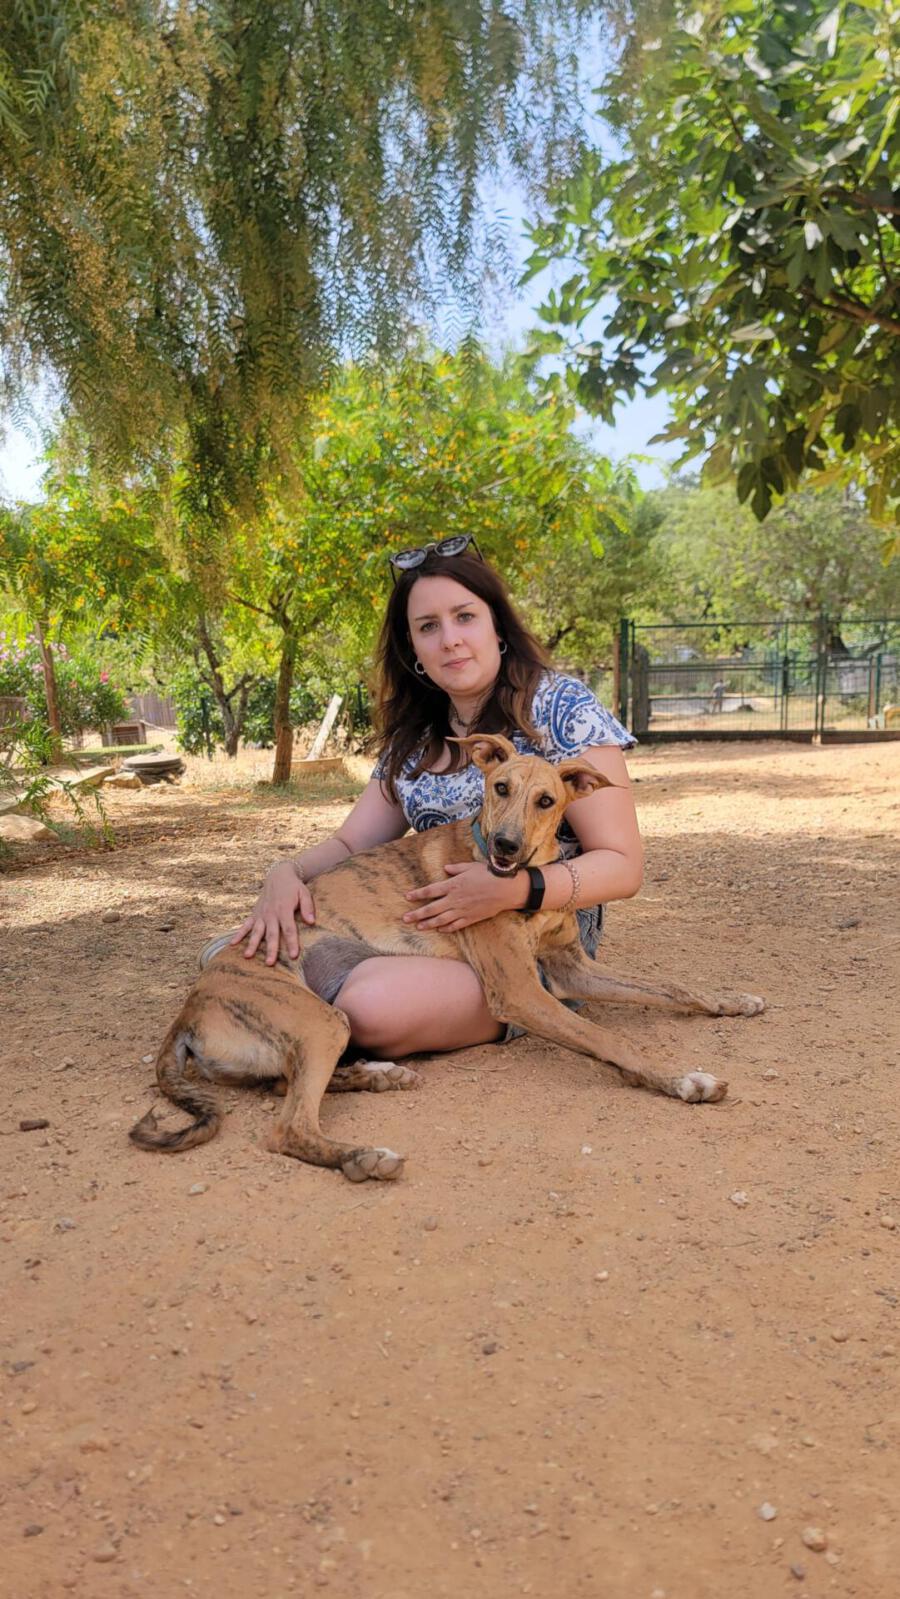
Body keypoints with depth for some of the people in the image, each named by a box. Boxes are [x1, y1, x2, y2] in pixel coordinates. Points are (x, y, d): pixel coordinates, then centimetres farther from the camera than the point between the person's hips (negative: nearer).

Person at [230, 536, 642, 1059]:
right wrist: (287, 872, -13)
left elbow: (622, 866, -12)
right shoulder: (415, 737, 12)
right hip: (424, 933, 6)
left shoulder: (561, 707, -8)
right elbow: (349, 844, 10)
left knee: (374, 1004, -33)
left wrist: (514, 889, -28)